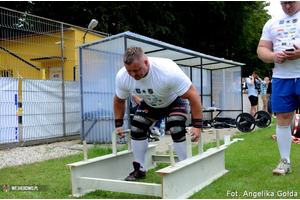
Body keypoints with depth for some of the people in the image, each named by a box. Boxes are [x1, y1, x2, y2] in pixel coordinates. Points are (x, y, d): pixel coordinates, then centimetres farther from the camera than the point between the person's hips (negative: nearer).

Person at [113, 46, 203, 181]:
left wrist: (197, 125, -35)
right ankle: (139, 170, 5)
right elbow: (119, 100, -3)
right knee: (136, 128, -10)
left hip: (175, 100, -4)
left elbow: (193, 96, -35)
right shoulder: (122, 77, -25)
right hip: (150, 104, 5)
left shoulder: (168, 71, -42)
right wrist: (118, 124, -1)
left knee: (176, 129, -26)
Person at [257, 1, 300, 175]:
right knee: (283, 119, 3)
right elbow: (261, 49, 14)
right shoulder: (272, 23, 16)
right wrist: (273, 56, -8)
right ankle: (285, 162, 12)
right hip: (281, 78, 3)